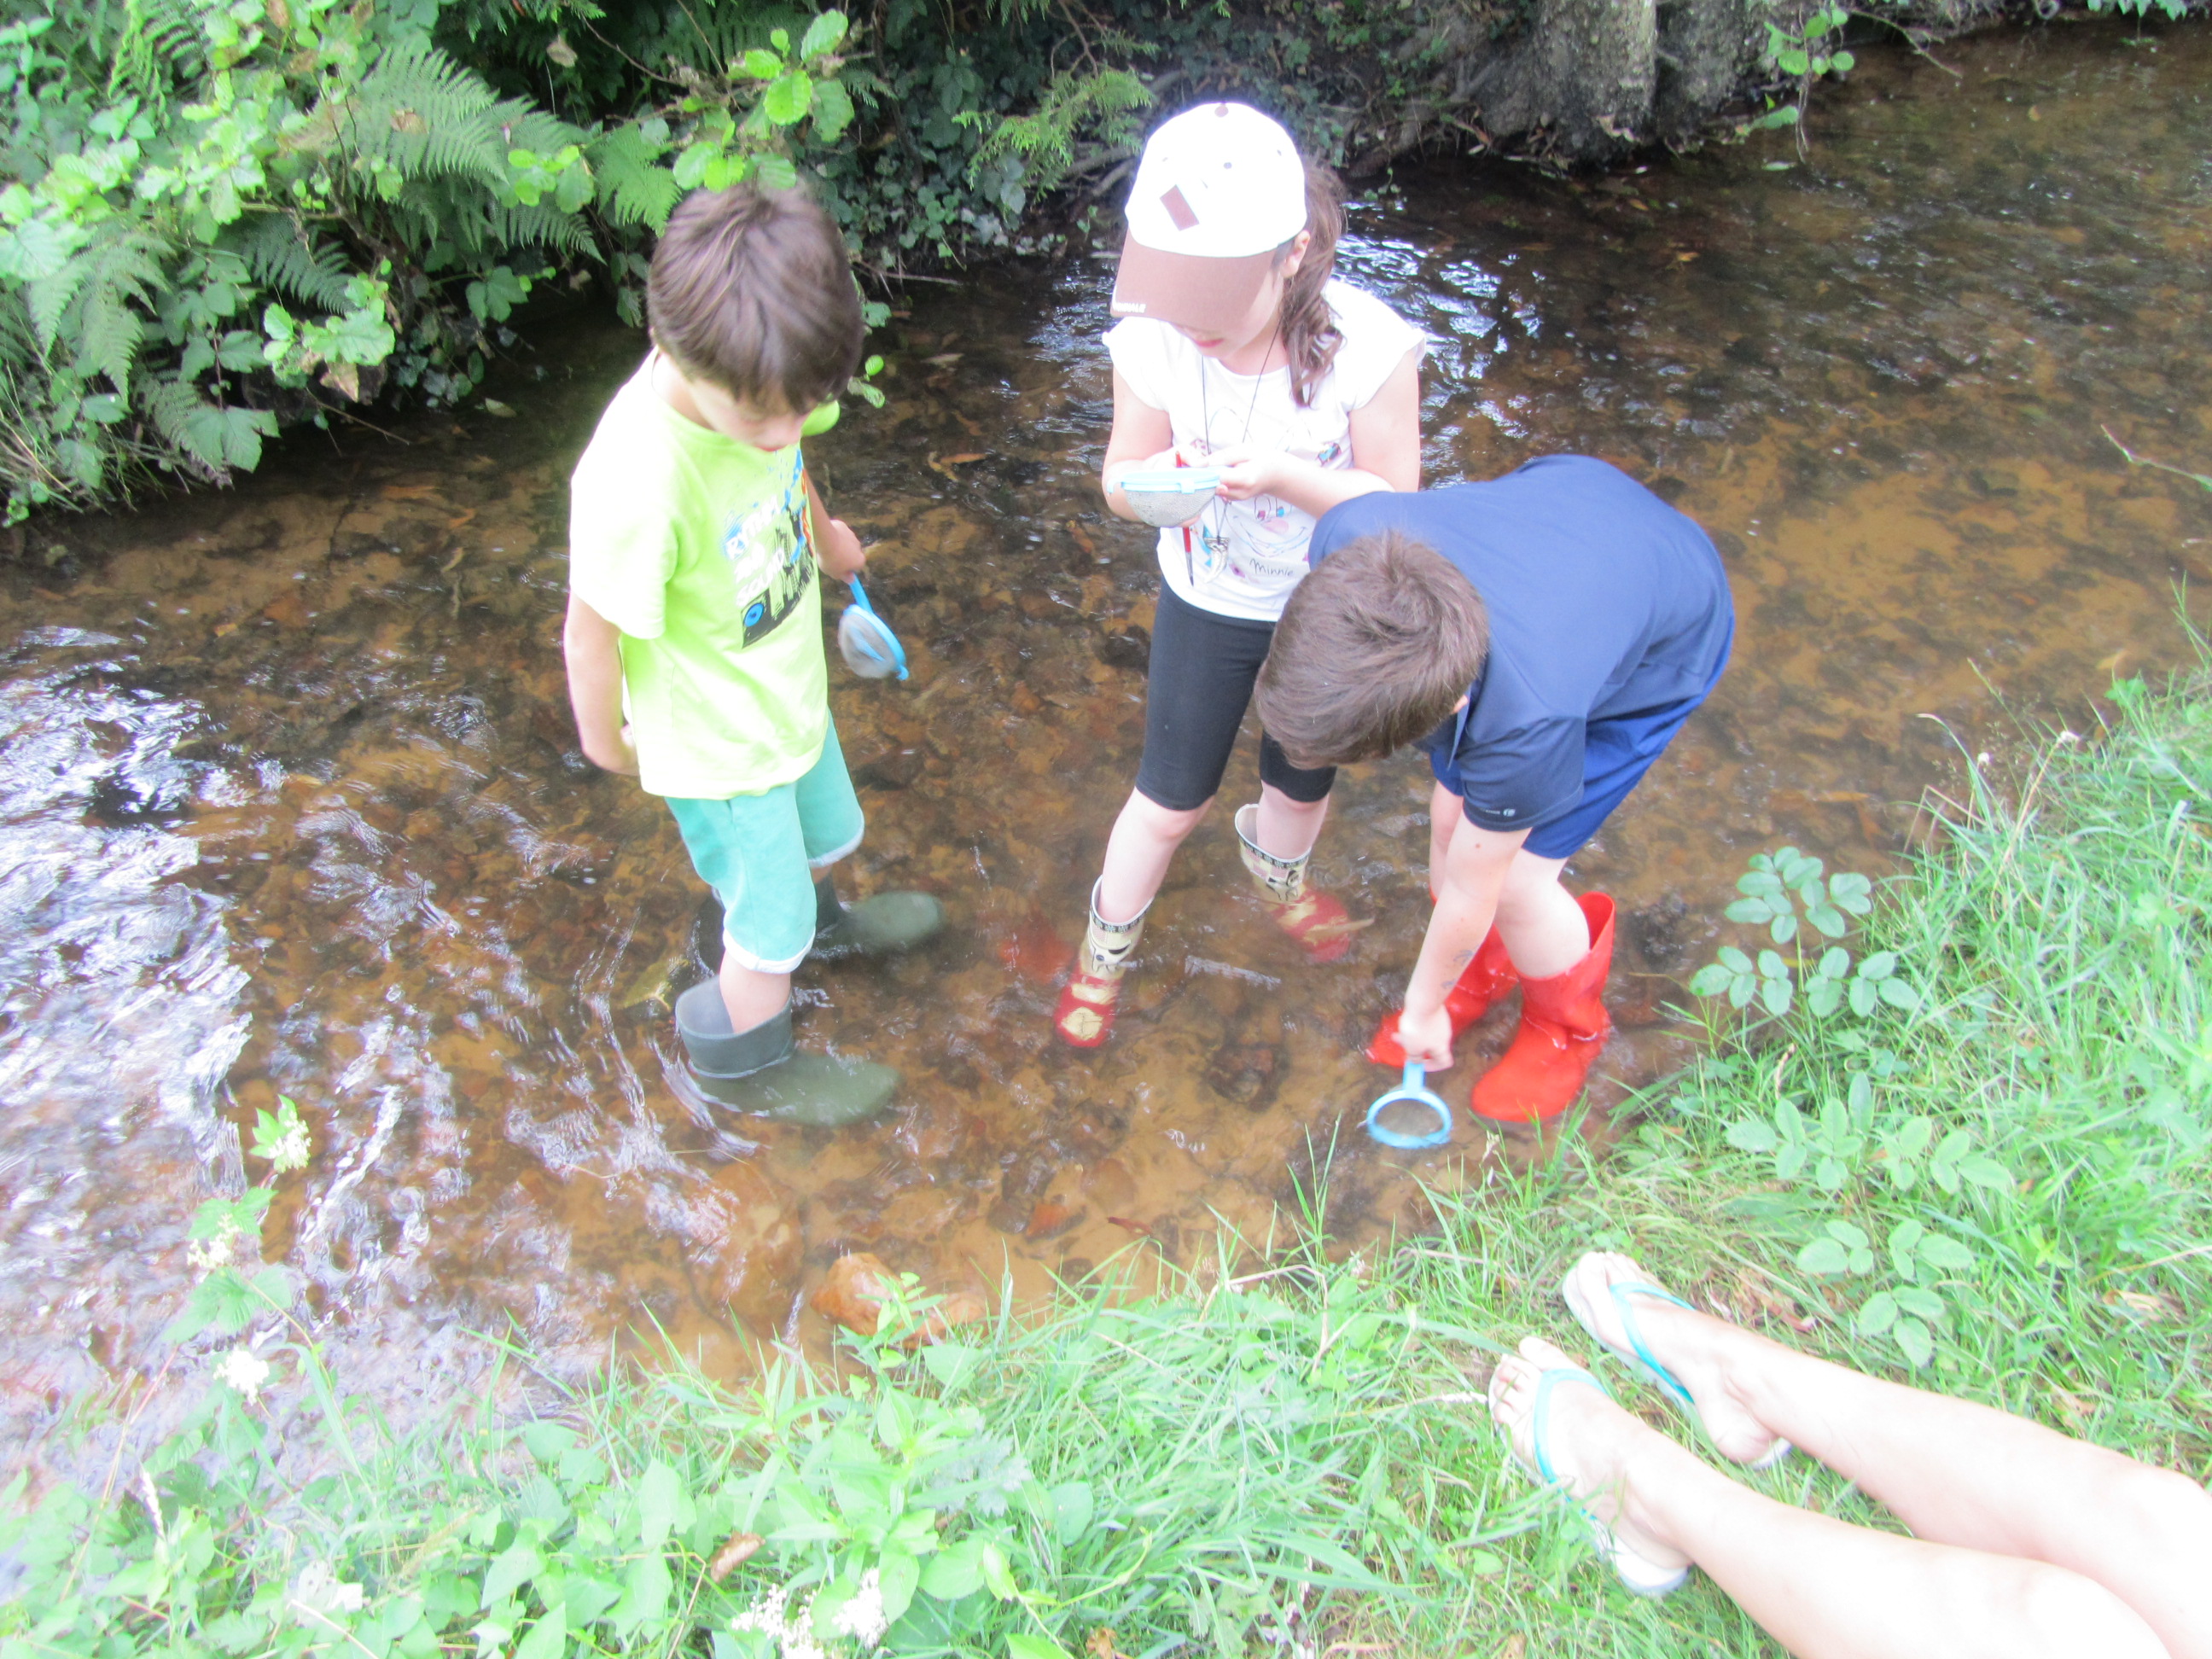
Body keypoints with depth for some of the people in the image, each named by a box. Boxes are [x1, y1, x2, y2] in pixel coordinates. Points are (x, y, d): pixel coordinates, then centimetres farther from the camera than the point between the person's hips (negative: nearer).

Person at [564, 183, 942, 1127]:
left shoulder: (756, 381, -19)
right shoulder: (636, 484, -41)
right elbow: (593, 632, -25)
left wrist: (820, 530, 25)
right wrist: (607, 741, -7)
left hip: (789, 687, 7)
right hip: (719, 747, -7)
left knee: (822, 832, 32)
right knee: (771, 934, 13)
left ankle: (820, 918, 66)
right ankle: (741, 1064, 43)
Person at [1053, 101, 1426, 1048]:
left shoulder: (1368, 348, -31)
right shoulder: (1153, 339, -25)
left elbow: (1394, 505, -20)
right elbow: (1120, 480, -10)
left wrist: (1284, 475, -38)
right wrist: (1165, 476, -35)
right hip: (1208, 603, 0)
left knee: (1302, 782, 23)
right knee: (1171, 801, 11)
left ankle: (1277, 877, 61)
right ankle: (1105, 949, 40)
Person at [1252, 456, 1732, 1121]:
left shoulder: (1526, 726, -44)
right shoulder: (1349, 539, -36)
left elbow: (1469, 893, -24)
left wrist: (1422, 1009, -5)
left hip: (1664, 640, -5)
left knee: (1513, 880, -5)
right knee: (1453, 814, 6)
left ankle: (1567, 1027, 29)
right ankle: (1482, 971, 38)